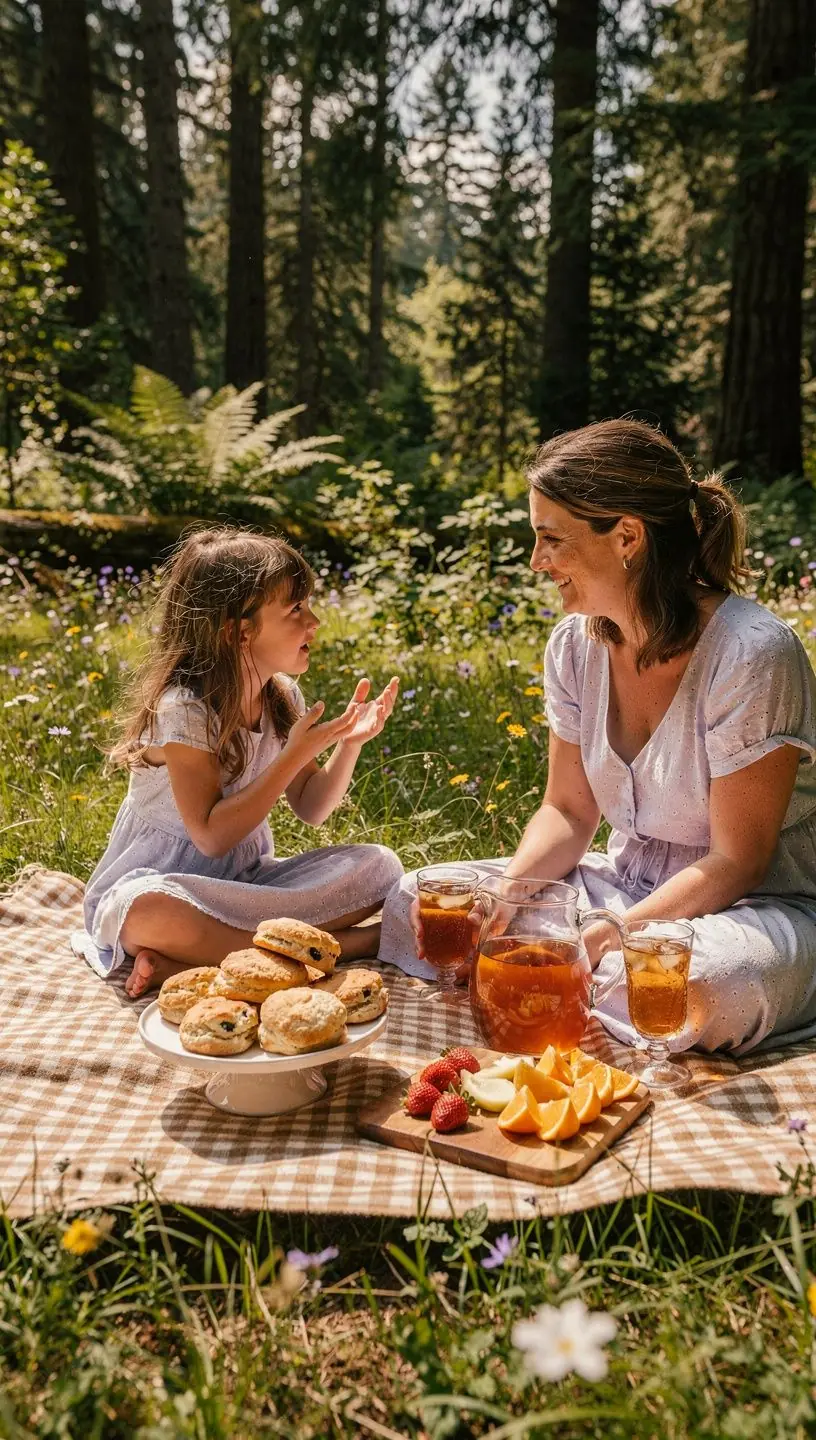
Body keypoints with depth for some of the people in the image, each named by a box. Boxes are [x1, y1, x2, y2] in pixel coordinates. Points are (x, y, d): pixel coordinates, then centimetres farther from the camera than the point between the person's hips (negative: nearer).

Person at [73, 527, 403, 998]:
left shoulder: (282, 696, 1)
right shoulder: (184, 708, -19)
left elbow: (311, 809, 5)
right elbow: (212, 836, -22)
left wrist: (349, 743, -13)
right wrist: (296, 754, -25)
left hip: (247, 880, 6)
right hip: (162, 883, -6)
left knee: (380, 867, -16)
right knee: (144, 908, -41)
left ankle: (184, 960, -23)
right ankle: (343, 944, -27)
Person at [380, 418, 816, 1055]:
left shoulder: (751, 655, -22)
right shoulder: (576, 644, -2)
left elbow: (735, 863, -19)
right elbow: (568, 812, 4)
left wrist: (596, 943, -26)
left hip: (762, 907, -4)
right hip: (627, 885, 5)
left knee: (705, 988, -40)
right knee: (416, 904, -8)